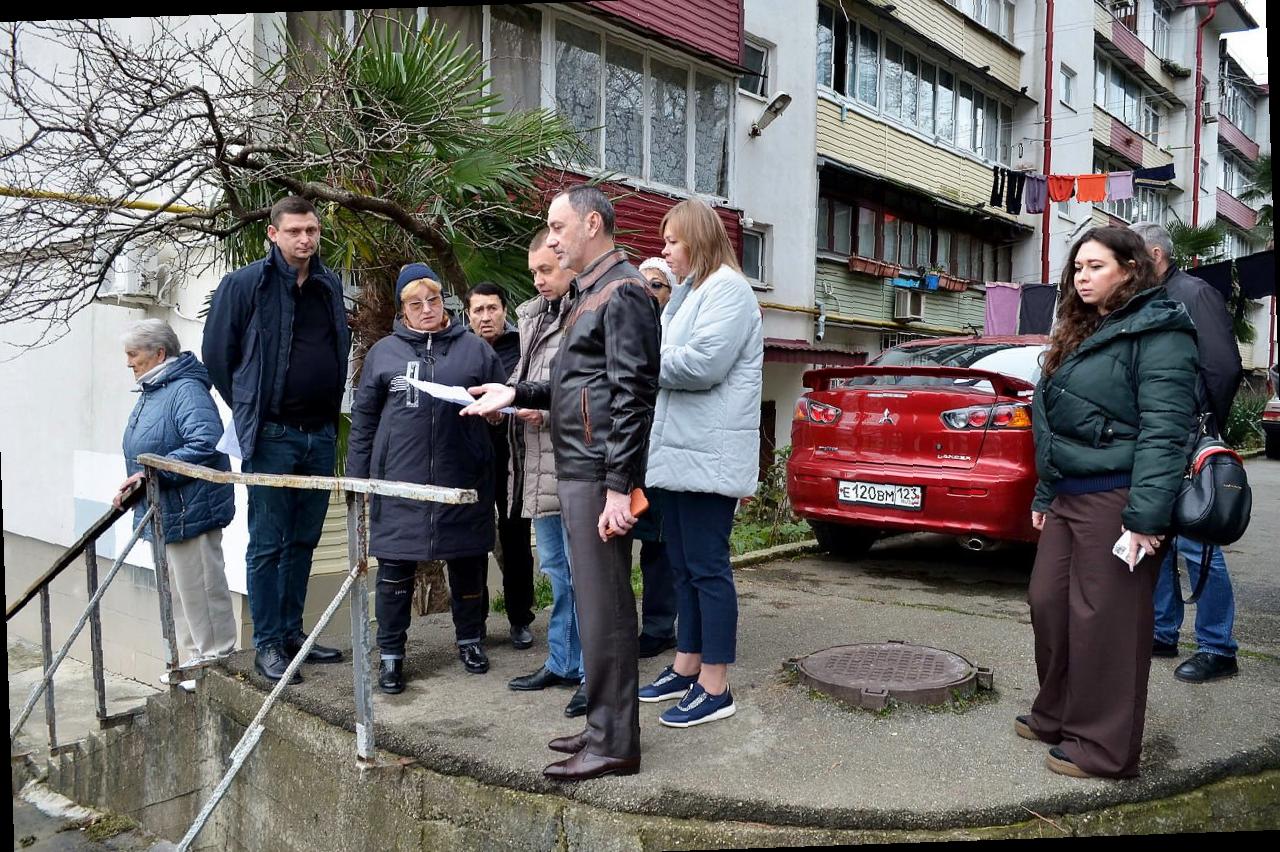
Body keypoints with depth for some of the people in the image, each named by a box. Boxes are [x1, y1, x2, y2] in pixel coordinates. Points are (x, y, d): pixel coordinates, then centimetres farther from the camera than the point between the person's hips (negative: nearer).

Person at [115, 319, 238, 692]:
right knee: (178, 592, 18)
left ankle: (217, 662, 12)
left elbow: (204, 444, -29)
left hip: (190, 512, -11)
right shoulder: (149, 392, 15)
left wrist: (151, 474, -26)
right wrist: (133, 487, 14)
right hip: (164, 514, 11)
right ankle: (196, 658, 30)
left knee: (199, 590, -1)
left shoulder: (187, 390, -17)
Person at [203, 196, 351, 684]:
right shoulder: (245, 285, -4)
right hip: (271, 436, -5)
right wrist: (250, 409, 3)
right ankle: (268, 644, 11)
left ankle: (292, 632, 24)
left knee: (304, 540, 13)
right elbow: (217, 355, 0)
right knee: (267, 545, 1)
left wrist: (330, 410, 13)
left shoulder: (330, 286, 11)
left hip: (320, 434, 5)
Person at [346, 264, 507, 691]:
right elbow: (363, 418, 11)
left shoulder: (475, 349, 7)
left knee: (468, 566, 11)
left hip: (463, 479, 1)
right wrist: (357, 477, 7)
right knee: (394, 569, 3)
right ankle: (391, 654, 16)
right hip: (400, 481, 0)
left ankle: (470, 640, 30)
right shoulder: (382, 352, 8)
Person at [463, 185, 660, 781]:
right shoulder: (590, 292, 21)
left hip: (599, 475, -10)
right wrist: (517, 394, 15)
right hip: (577, 471, 10)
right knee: (594, 601, 14)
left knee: (603, 606, -5)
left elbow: (632, 393, -19)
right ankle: (603, 726, 25)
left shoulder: (622, 292, -11)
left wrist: (618, 485, -23)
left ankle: (615, 743, 5)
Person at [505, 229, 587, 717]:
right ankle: (562, 662, 30)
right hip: (537, 462, 9)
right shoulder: (534, 316, 17)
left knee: (583, 571, -1)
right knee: (556, 567, 17)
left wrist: (552, 409, -21)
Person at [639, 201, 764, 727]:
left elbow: (703, 363, -21)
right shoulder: (686, 293, 22)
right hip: (675, 452, 10)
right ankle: (686, 668, 25)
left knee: (708, 569, -4)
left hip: (709, 458, -10)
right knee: (684, 568, 14)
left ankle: (714, 689, 4)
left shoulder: (727, 289, -9)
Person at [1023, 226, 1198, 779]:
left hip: (1116, 499, -9)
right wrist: (1044, 496, 20)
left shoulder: (1157, 332, -9)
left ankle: (1102, 747, 12)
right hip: (1068, 497, 9)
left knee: (1102, 622, -2)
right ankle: (1056, 716, 30)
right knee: (1047, 604, 13)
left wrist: (1146, 515, -23)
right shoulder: (1080, 335, 18)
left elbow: (1163, 428, -17)